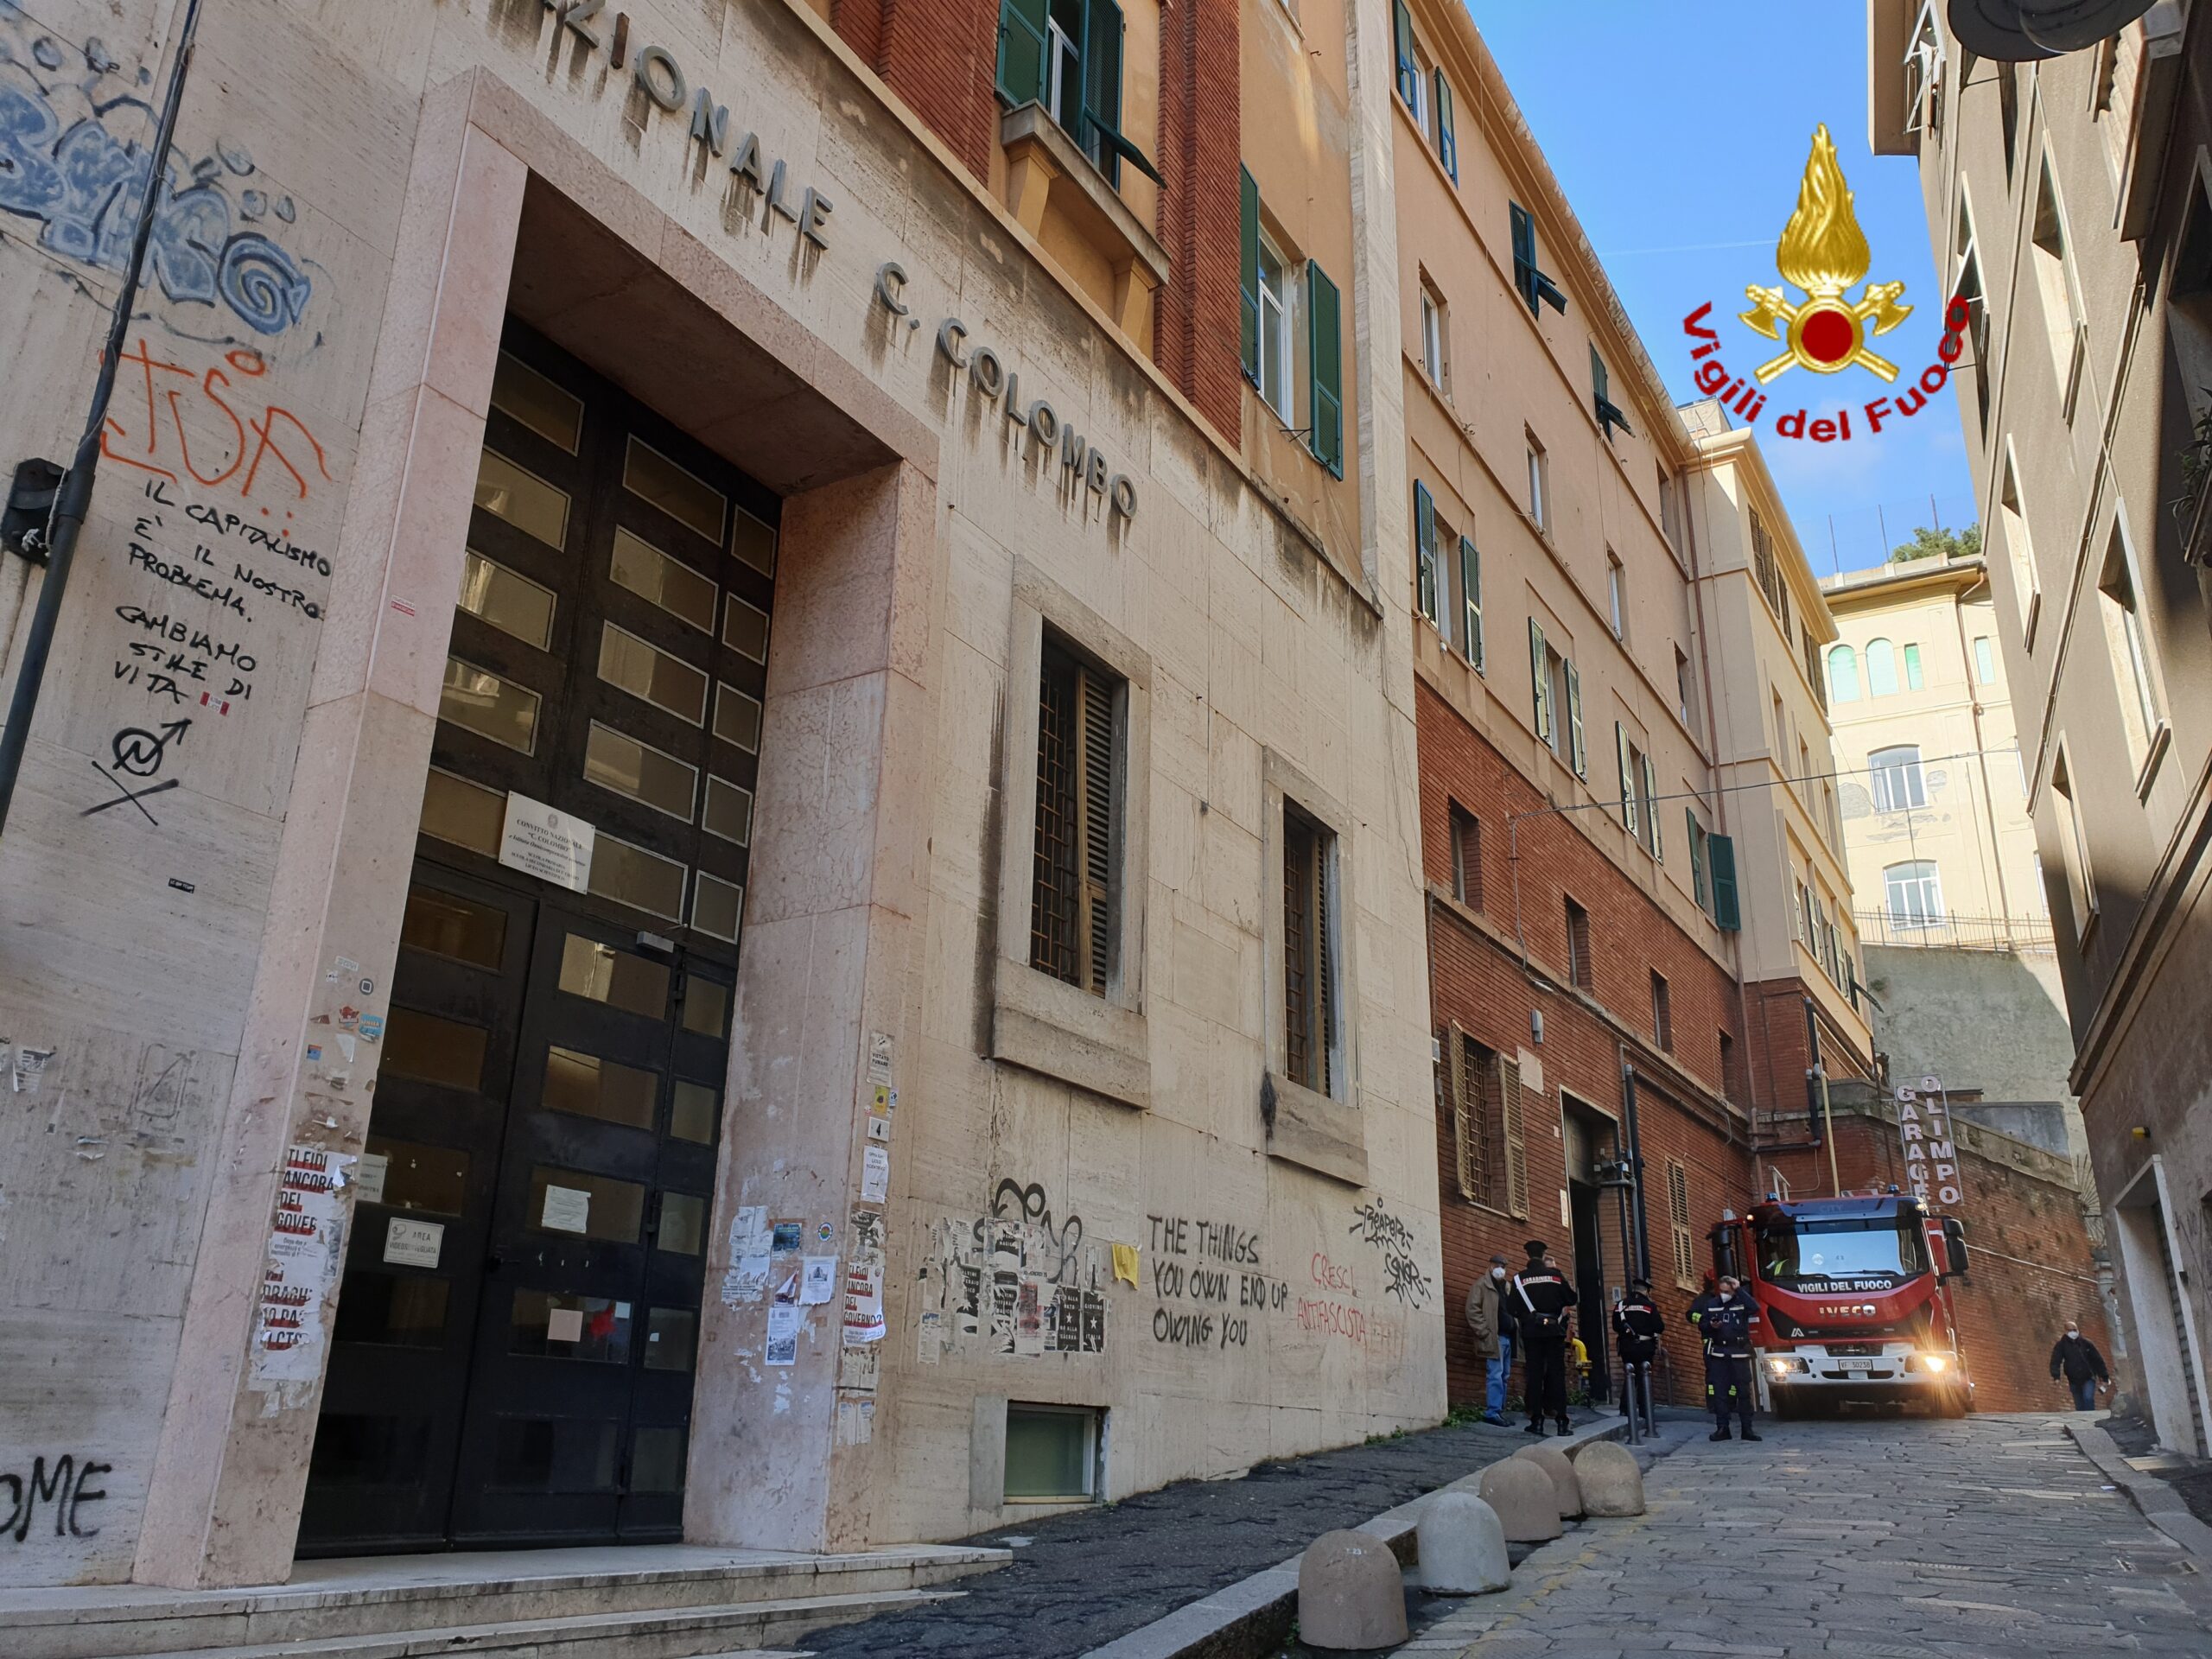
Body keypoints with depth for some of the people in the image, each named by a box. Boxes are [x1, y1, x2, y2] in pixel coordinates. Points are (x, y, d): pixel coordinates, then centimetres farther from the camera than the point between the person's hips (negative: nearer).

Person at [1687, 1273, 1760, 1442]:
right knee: (1719, 1391, 0)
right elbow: (1701, 1326, 13)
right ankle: (1722, 1428, 5)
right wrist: (1711, 1326, -8)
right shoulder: (1710, 1304, 9)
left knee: (1744, 1391, 1)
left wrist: (1739, 1290, -17)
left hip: (1739, 1354, -2)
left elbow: (1754, 1307, -21)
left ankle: (1747, 1429, 8)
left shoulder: (1741, 1302, 2)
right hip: (1718, 1354, 2)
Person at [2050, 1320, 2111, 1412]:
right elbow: (2055, 1361, -12)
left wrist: (2104, 1377, 1)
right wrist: (2056, 1376, -27)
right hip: (2074, 1381, 1)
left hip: (2088, 1378, -1)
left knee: (2088, 1398, -23)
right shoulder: (2061, 1345, -2)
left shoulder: (2086, 1343, 0)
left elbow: (2098, 1360, 4)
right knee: (2079, 1407, 5)